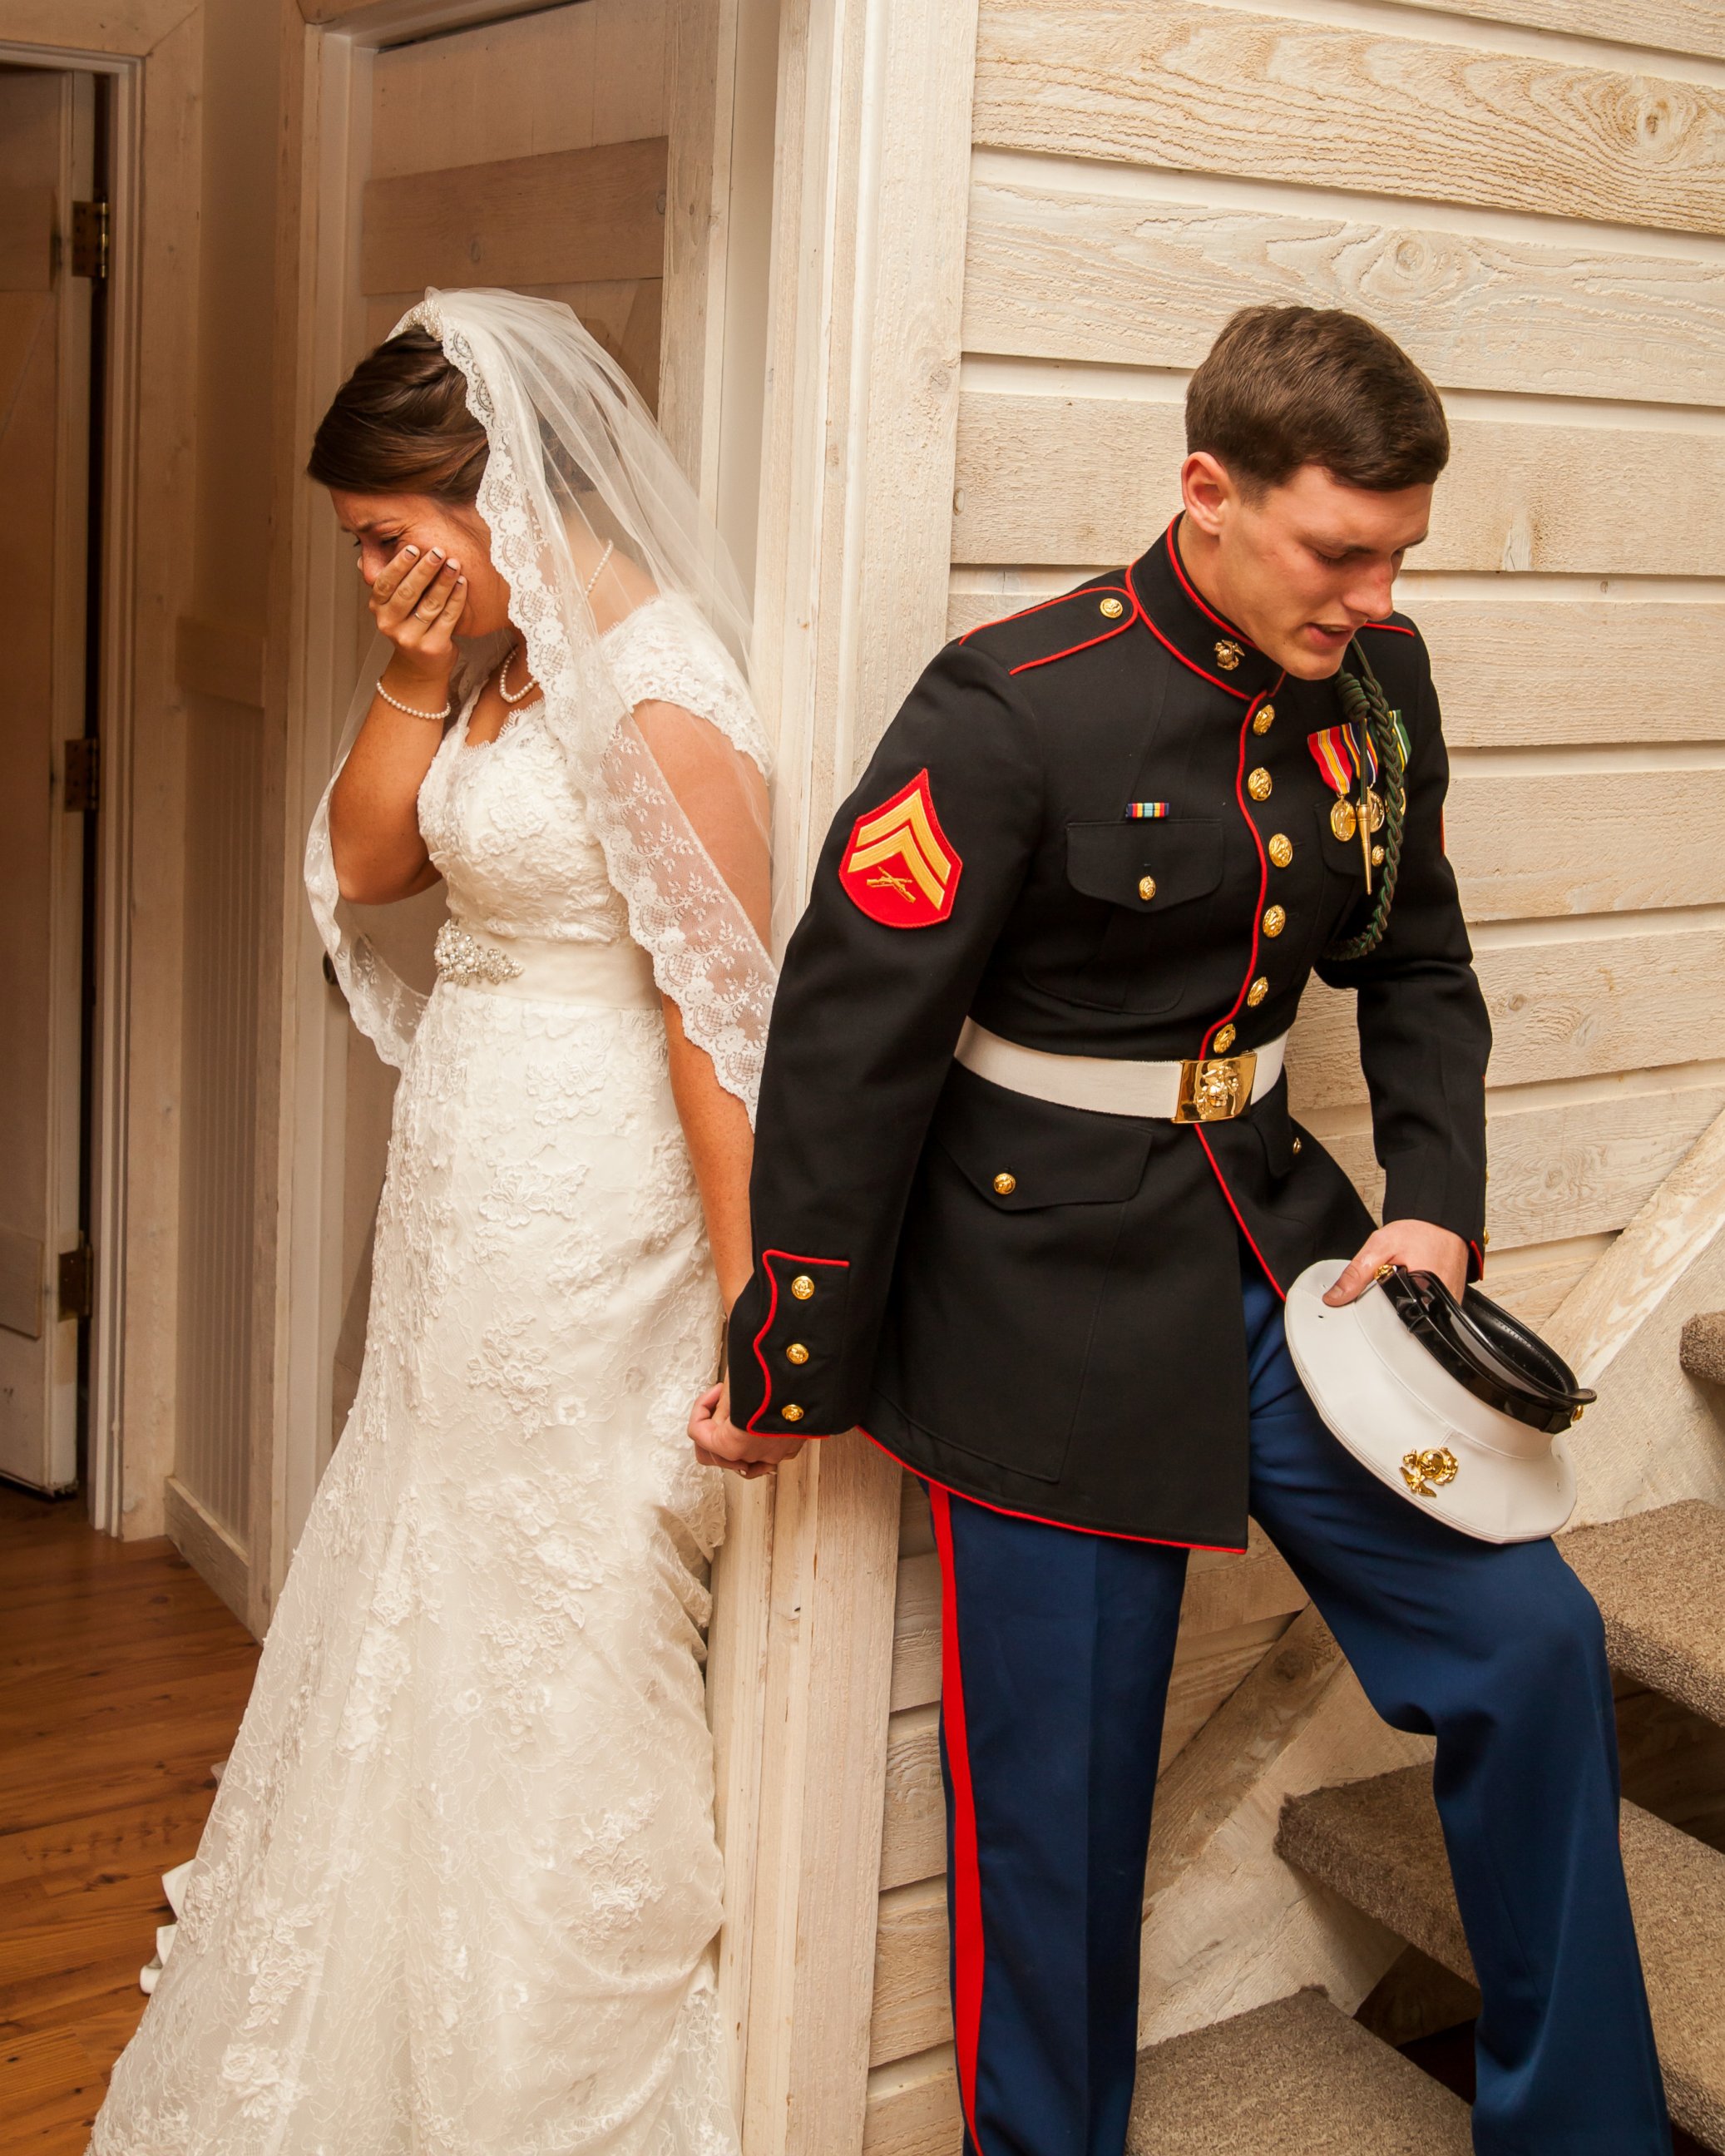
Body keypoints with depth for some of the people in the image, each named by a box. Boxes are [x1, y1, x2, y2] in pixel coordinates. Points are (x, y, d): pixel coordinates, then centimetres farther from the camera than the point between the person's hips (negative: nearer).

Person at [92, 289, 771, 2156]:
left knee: (552, 1653, 6)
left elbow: (722, 1019, -23)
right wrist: (414, 682, -3)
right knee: (431, 1624, 21)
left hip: (584, 1223, -9)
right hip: (465, 1210, 9)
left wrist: (752, 1316, -22)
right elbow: (361, 865, 12)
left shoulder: (657, 690, -21)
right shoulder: (503, 662, 6)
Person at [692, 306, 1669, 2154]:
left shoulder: (1377, 685, 1)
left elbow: (1416, 974, 14)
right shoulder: (1016, 713, -19)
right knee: (1058, 1798, 5)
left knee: (1527, 1639, 4)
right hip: (1052, 1299, -6)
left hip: (1276, 1242, 6)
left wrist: (1433, 1206, -1)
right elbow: (847, 1045, -16)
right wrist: (793, 1368, -10)